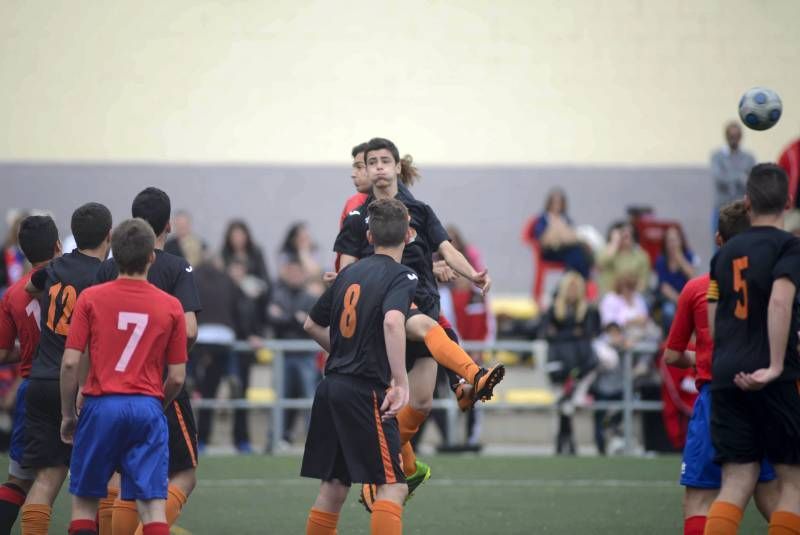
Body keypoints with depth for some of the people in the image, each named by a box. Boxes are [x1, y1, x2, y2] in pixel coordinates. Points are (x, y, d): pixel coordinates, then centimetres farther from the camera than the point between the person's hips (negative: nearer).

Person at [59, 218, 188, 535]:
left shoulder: (90, 298, 0)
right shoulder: (171, 307, 3)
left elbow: (71, 363, -3)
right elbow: (177, 378, 4)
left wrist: (68, 414, 9)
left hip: (101, 405, 0)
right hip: (148, 408, 1)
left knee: (84, 500, 11)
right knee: (152, 503, -2)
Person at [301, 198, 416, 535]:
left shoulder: (349, 273, 13)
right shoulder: (401, 276, -8)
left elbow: (312, 325, 22)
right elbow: (392, 321, -27)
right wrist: (401, 381, -27)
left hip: (331, 387, 7)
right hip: (367, 391, -7)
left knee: (334, 485, 15)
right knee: (393, 487, -7)